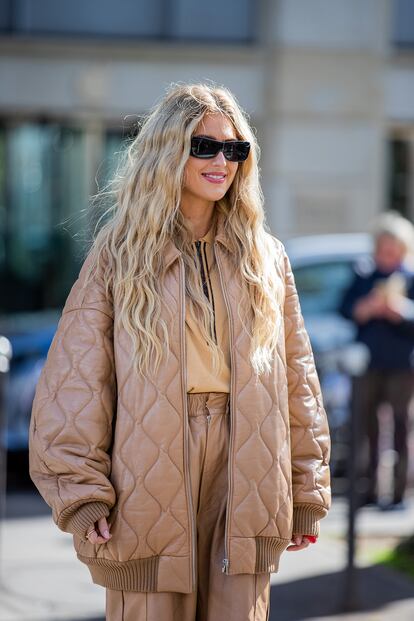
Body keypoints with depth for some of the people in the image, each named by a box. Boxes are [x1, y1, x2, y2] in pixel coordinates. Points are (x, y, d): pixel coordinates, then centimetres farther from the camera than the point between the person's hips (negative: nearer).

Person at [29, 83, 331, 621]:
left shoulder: (266, 258, 13)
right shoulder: (119, 254, 4)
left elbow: (297, 378, 14)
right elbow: (75, 377, -1)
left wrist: (306, 491, 10)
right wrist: (81, 490, -10)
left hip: (244, 478, 2)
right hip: (150, 482, -2)